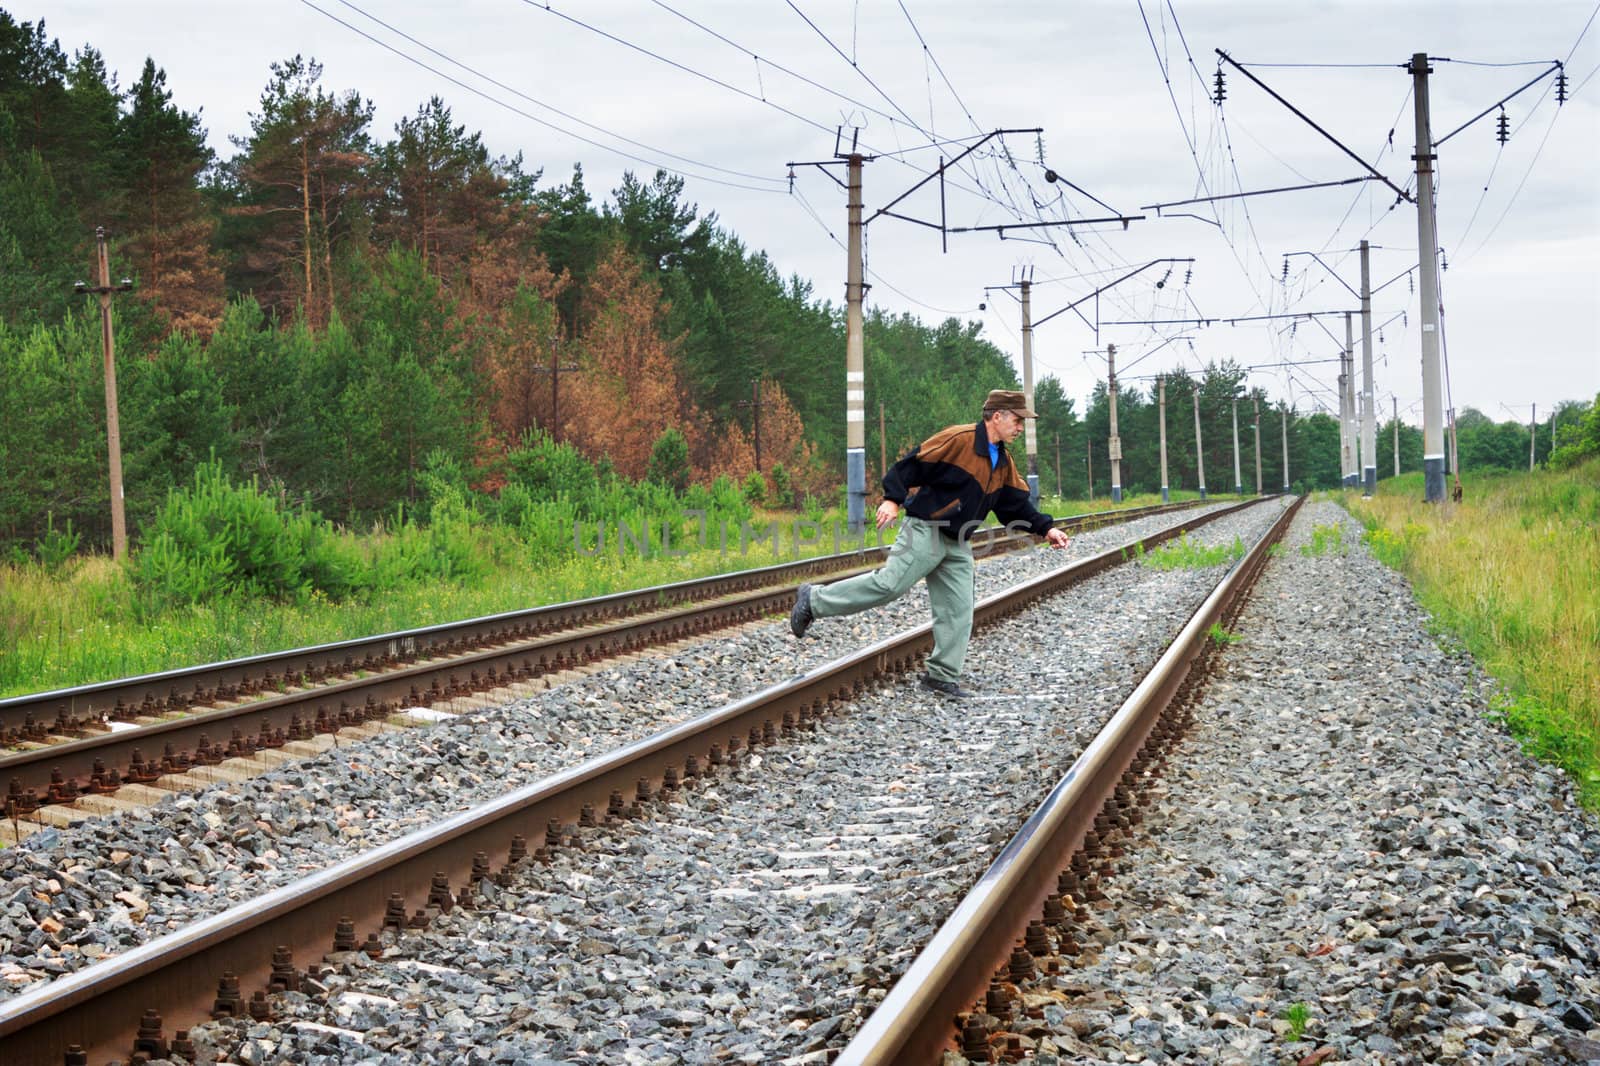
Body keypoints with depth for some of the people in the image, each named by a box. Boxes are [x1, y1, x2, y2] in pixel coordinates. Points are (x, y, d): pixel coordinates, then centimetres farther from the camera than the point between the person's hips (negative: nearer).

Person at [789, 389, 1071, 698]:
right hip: (925, 532, -8)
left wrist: (1045, 528, 8)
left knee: (958, 612, 2)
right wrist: (893, 499, -23)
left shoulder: (1003, 463, 14)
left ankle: (943, 676, 9)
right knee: (889, 584, -17)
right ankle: (815, 600, -5)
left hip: (957, 545, 8)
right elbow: (913, 464, -15)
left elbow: (1017, 504, 18)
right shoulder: (958, 440, -13)